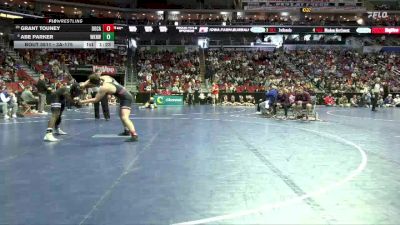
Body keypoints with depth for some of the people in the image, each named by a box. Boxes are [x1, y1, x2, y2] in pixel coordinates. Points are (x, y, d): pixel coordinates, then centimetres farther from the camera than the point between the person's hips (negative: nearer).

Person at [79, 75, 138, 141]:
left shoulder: (104, 88, -25)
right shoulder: (105, 77, -4)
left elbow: (95, 100, -15)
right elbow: (92, 79, 13)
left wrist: (82, 102, -10)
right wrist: (84, 84, 0)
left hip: (126, 99, -10)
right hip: (126, 96, 10)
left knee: (124, 117, -23)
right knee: (121, 115, 27)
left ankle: (134, 135, -34)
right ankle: (127, 131, 44)